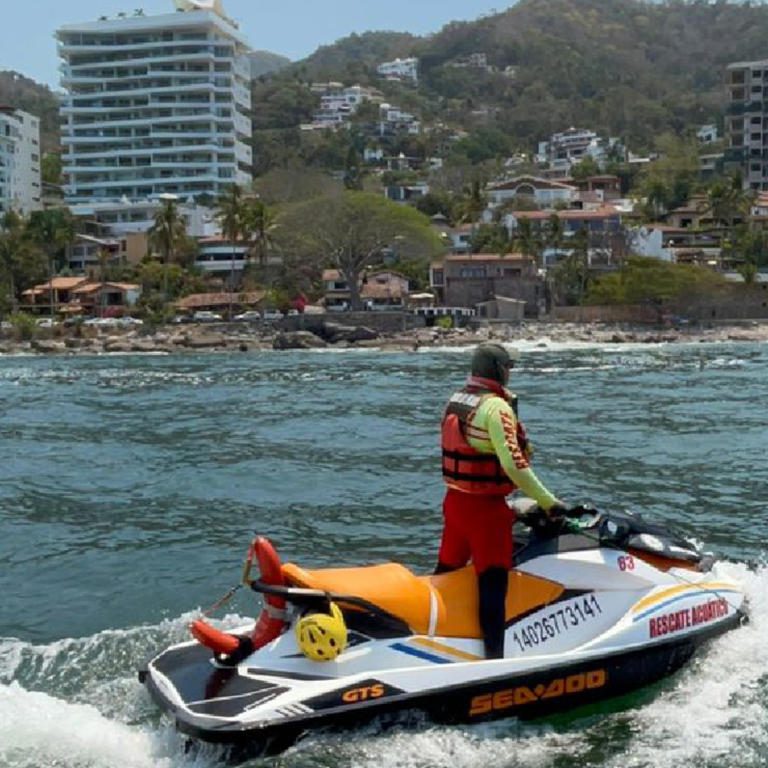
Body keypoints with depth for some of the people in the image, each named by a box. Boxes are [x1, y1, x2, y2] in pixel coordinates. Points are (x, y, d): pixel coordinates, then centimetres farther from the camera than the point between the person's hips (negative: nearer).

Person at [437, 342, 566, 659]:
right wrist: (549, 502, -20)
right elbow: (513, 463, -25)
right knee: (493, 583, -5)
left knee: (446, 573, 21)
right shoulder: (496, 407, -18)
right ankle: (494, 655, -6)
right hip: (486, 506, -8)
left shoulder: (456, 400, 8)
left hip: (455, 499, 8)